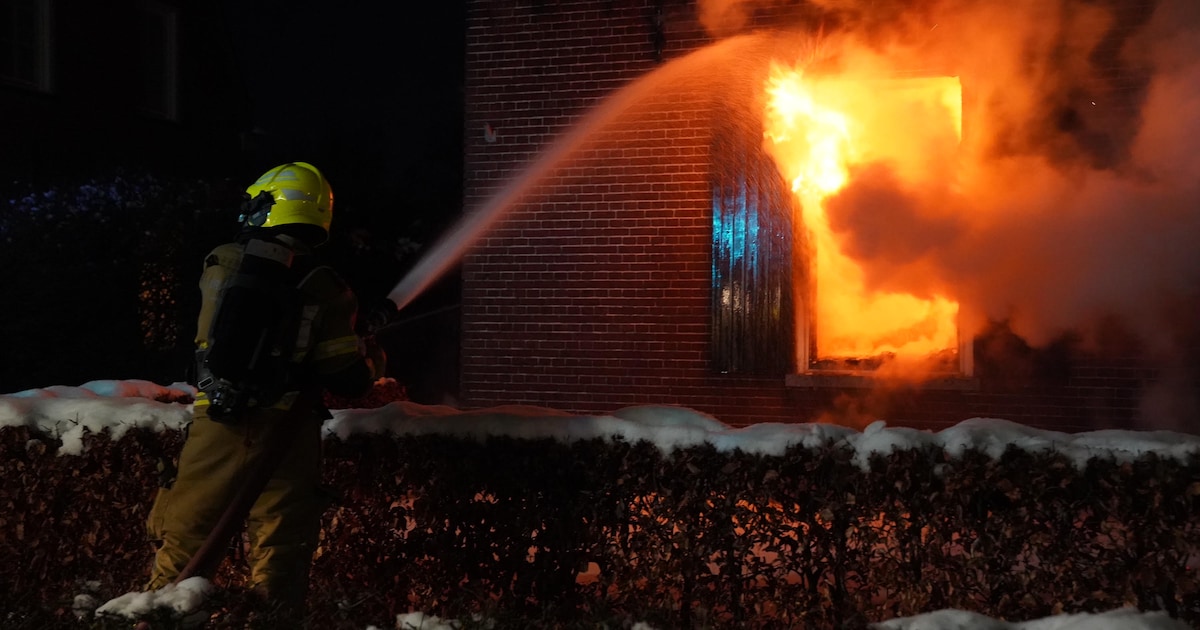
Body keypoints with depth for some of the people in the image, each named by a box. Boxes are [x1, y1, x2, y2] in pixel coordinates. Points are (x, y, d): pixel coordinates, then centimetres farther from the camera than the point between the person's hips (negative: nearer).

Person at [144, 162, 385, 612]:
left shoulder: (220, 266, 1)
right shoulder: (324, 288, -4)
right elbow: (347, 380, -7)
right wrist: (372, 362, 16)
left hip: (219, 427, 1)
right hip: (285, 437, -1)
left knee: (185, 541, 12)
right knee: (279, 558, 7)